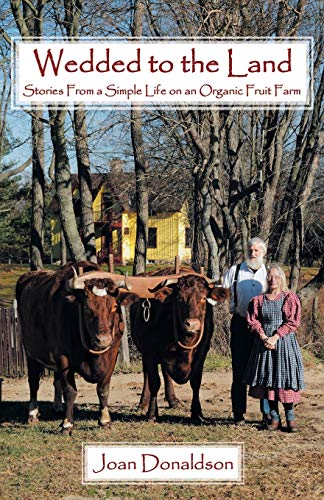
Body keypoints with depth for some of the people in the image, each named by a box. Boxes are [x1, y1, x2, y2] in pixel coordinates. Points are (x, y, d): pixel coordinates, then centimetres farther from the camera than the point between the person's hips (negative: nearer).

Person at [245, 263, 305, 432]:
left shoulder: (290, 298, 1)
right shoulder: (258, 300, 8)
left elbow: (293, 322, -6)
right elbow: (253, 321, 3)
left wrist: (275, 337, -14)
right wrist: (264, 338, -12)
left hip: (285, 342, -2)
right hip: (264, 342, 2)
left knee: (285, 379, -5)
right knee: (268, 380, 2)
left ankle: (290, 417, 3)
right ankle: (274, 418, 8)